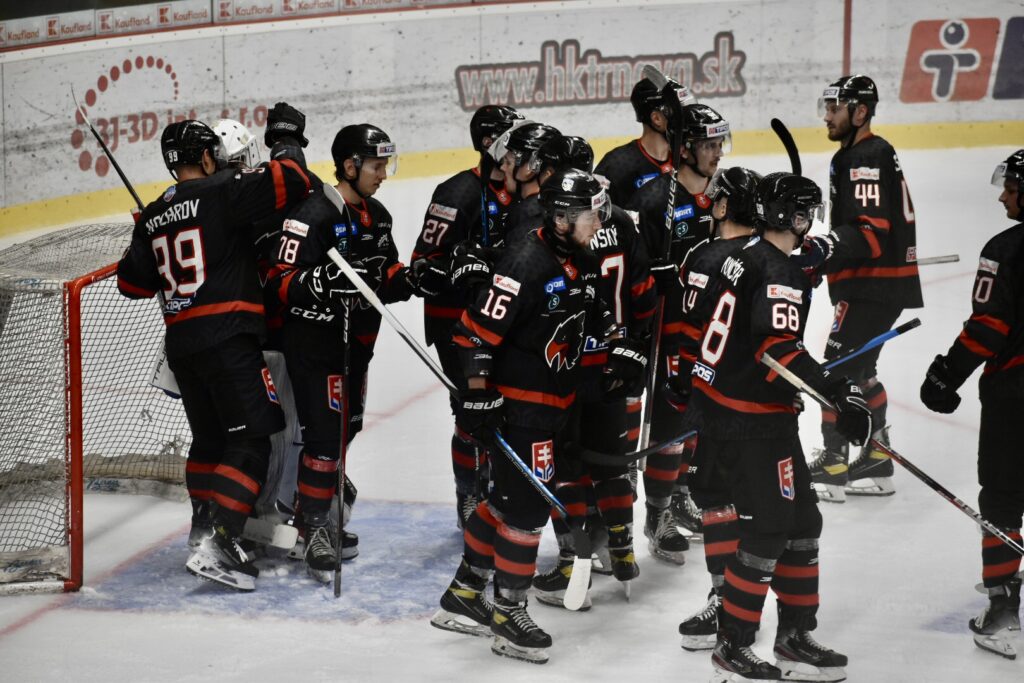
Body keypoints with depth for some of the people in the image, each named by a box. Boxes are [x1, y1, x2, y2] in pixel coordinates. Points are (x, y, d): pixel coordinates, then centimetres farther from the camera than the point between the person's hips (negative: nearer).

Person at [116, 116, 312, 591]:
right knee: (252, 439, -7)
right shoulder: (221, 191, -7)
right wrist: (290, 153, 8)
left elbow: (132, 283, 21)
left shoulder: (153, 217, 13)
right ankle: (218, 547, -17)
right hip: (227, 339, -7)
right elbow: (285, 181, -15)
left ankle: (205, 532, 28)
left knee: (210, 439, 22)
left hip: (181, 346, 8)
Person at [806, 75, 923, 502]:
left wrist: (830, 247, -41)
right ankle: (877, 463, 23)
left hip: (876, 285, -11)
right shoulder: (855, 154, 16)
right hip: (874, 280, 11)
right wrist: (824, 259, 22)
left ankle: (831, 467, -6)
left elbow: (872, 232, -27)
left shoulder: (867, 158, -17)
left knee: (838, 370, -9)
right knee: (859, 370, 17)